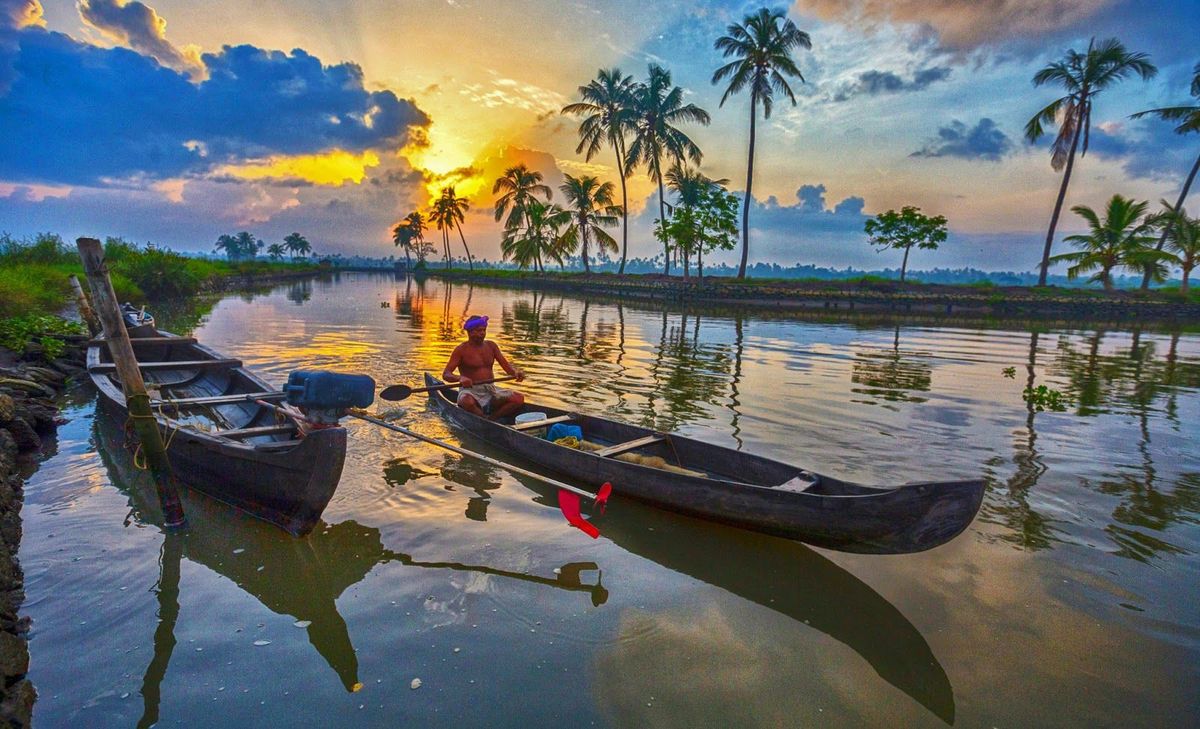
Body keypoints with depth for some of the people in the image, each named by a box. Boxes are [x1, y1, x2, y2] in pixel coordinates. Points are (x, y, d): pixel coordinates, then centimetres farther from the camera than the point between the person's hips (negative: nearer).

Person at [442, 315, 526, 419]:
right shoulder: (461, 350, -4)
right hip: (470, 389, -4)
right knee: (468, 402, -40)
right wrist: (460, 378, -33)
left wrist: (515, 371, -20)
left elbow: (507, 366, 4)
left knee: (519, 399, -18)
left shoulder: (491, 346, 10)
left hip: (490, 389, 5)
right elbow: (445, 374, -10)